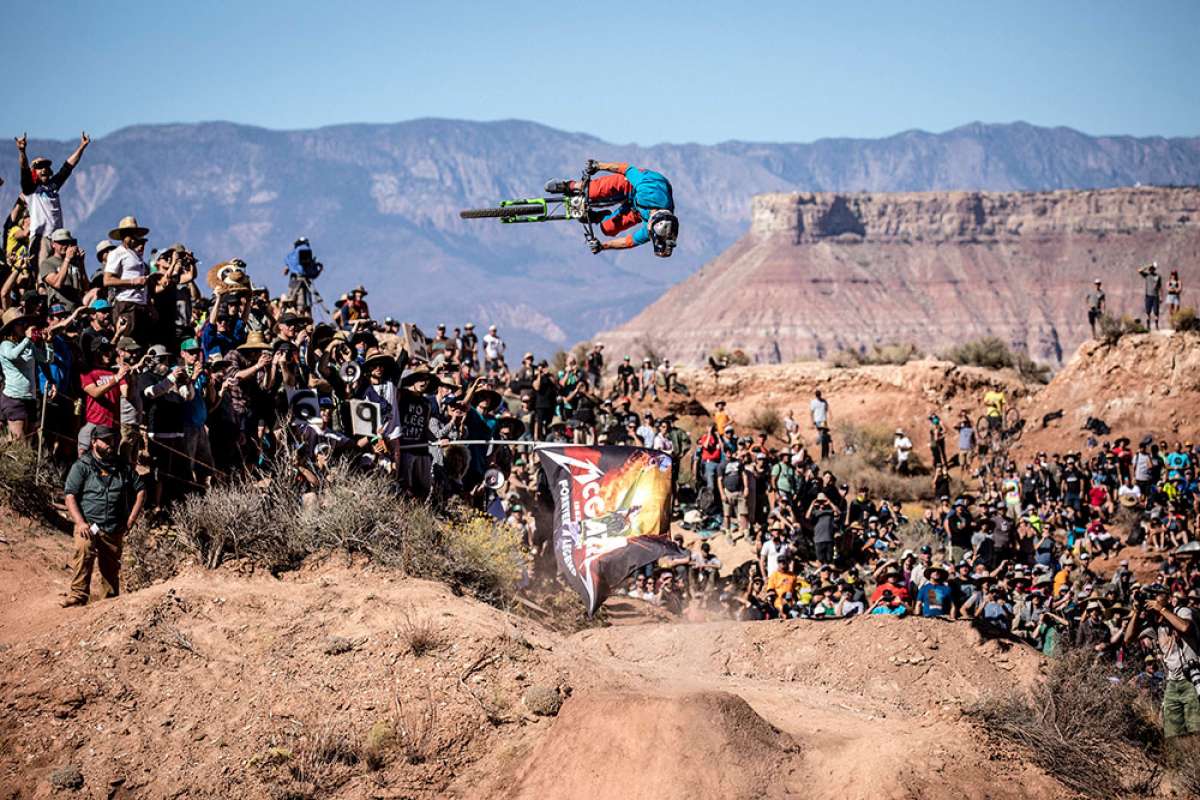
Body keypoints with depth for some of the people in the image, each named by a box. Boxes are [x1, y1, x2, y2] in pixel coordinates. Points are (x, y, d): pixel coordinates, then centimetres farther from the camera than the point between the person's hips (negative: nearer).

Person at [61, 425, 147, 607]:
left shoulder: (123, 467, 16)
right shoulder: (81, 466, 3)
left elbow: (140, 490, 20)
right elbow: (70, 496, -3)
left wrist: (132, 518, 6)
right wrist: (80, 523, -16)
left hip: (114, 529, 4)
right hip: (89, 525, -4)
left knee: (111, 567, 8)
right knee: (84, 550, -30)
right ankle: (78, 595, -31)